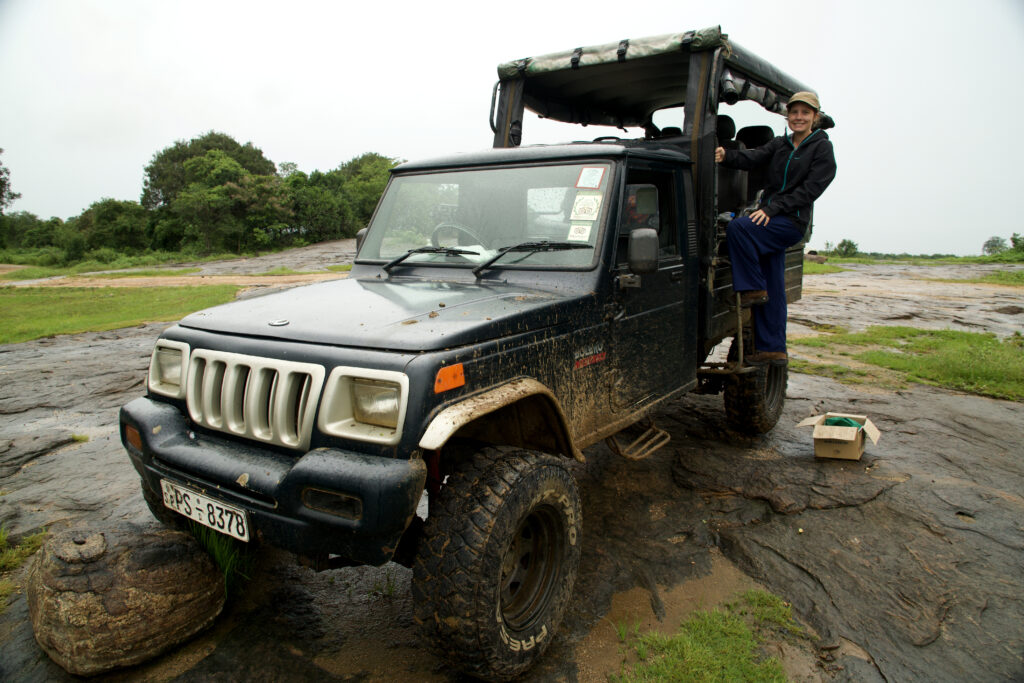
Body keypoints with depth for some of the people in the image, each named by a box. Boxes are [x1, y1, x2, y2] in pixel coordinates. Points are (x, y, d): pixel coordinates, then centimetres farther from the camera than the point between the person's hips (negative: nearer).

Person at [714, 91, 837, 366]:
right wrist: (727, 155, -24)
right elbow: (753, 158, -3)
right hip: (770, 220, 6)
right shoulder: (780, 144, 16)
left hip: (792, 222, -6)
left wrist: (772, 208, -20)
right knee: (772, 291, 5)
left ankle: (753, 289, -16)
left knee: (737, 227, -28)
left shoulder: (822, 148, 1)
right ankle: (773, 349, 11)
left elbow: (810, 189, -10)